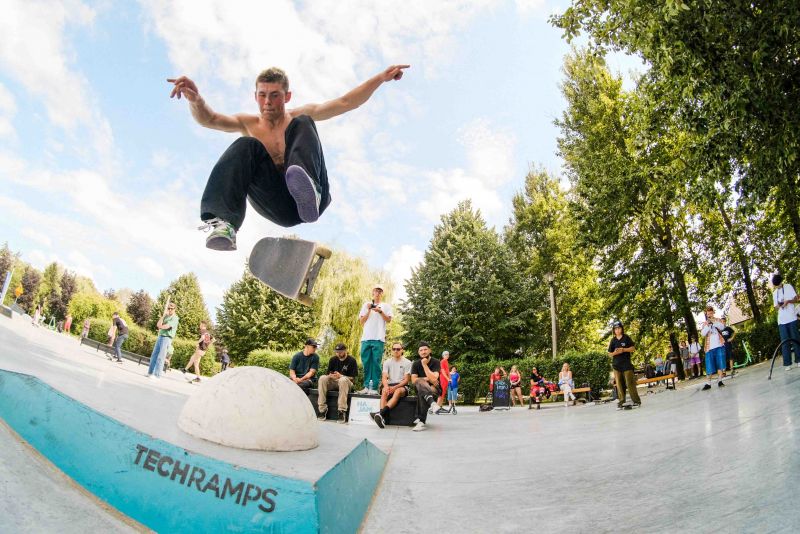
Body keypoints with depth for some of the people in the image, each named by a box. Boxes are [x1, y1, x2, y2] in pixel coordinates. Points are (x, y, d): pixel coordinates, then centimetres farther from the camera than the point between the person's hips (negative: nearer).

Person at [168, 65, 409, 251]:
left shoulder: (300, 117, 18)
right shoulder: (248, 124, 19)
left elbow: (346, 102, 9)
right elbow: (208, 119, 1)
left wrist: (381, 78, -1)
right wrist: (195, 99, -22)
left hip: (310, 200, -1)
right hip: (282, 209, 1)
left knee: (302, 124, -15)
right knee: (245, 146, -19)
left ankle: (309, 192, -46)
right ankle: (224, 224, -39)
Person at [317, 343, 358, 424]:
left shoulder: (351, 360, -3)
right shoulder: (333, 360, 11)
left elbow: (352, 378, -7)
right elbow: (328, 373, 11)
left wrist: (340, 376, -21)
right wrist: (331, 376, -14)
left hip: (346, 383, -4)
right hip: (333, 383, 4)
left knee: (343, 380, -38)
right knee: (322, 378, -24)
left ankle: (342, 411, -37)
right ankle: (322, 409, -26)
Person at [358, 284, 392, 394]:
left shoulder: (386, 306, 14)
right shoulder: (366, 305, 17)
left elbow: (389, 320, 4)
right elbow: (361, 321, 11)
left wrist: (380, 311, -6)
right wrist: (369, 310, 0)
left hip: (378, 338, -2)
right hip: (366, 337, 2)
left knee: (376, 363, -6)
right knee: (366, 362, 1)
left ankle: (374, 388, -7)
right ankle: (366, 386, 6)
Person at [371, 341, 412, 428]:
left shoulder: (407, 362, 2)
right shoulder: (387, 362, 11)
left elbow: (406, 380, -4)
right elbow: (384, 378, 1)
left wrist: (395, 387, -19)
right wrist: (386, 386, -22)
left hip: (402, 386, -3)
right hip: (389, 385, 3)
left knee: (398, 391, -37)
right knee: (384, 392, -32)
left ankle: (381, 413, -53)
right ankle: (384, 418, -47)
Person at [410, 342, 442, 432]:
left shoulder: (435, 362, -9)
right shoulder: (416, 364, 2)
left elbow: (433, 379, -24)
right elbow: (414, 380, -9)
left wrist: (424, 365, -21)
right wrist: (427, 379, -16)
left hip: (434, 388, -2)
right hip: (421, 388, 3)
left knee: (421, 394, -36)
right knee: (420, 382, -33)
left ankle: (421, 421, -36)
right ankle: (432, 402, -53)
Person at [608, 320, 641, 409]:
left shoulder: (626, 338, 2)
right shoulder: (613, 340, 9)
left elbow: (633, 348, -1)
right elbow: (609, 353, 11)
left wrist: (623, 350, -14)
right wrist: (615, 353, -11)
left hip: (626, 363, -3)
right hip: (616, 364, 3)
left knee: (630, 383, -6)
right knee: (619, 384, 2)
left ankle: (636, 401, 1)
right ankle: (621, 402, 6)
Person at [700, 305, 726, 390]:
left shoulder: (717, 321, 12)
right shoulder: (704, 324, 10)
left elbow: (721, 327, -8)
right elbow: (703, 334, -5)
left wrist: (713, 321, -18)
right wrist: (707, 324, -14)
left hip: (719, 346, 1)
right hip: (709, 347, 0)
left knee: (720, 364, -1)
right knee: (709, 366, -2)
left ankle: (719, 381, 7)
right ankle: (708, 383, -1)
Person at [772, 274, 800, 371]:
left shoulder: (788, 287, 6)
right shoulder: (774, 293, 16)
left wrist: (788, 301, -17)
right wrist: (778, 305, -7)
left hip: (791, 318, -3)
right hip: (781, 320, 3)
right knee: (784, 342, -1)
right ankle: (787, 363, -2)